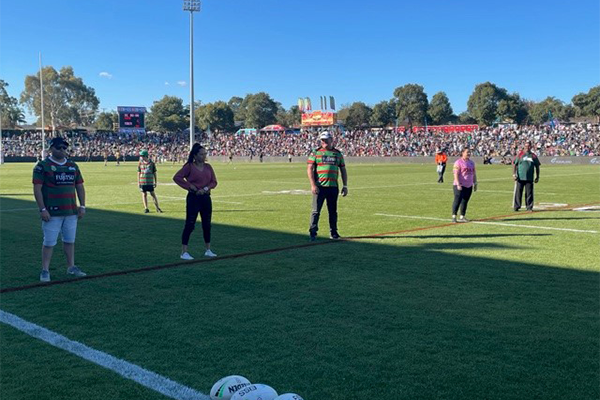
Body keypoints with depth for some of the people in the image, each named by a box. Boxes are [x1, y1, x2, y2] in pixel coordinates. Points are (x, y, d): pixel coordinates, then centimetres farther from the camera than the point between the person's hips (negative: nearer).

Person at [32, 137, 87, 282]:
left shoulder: (73, 166, 13)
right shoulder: (42, 166, -4)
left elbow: (79, 187, 16)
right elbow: (37, 189, -9)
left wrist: (82, 206, 8)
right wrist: (42, 209, -15)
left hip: (71, 211, 5)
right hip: (52, 212, -5)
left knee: (70, 240, 12)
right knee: (49, 242, -1)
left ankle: (71, 267, 22)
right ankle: (45, 270, 8)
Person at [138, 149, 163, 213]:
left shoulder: (152, 163, -1)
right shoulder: (140, 163, 3)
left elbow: (154, 173, 5)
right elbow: (139, 173, 8)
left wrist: (155, 182, 4)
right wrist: (138, 182, 5)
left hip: (150, 182, -1)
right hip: (143, 182, 1)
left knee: (153, 194, 1)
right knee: (144, 194, 5)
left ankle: (157, 208, 7)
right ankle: (146, 208, 11)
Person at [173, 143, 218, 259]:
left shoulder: (208, 167, 8)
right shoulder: (189, 166, -7)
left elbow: (214, 182, 5)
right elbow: (176, 177, -12)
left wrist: (205, 188, -12)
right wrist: (190, 186, -14)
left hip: (206, 197, 6)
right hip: (193, 198, -6)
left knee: (207, 225, 12)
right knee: (190, 225, -6)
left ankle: (208, 250, 25)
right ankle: (184, 252, -1)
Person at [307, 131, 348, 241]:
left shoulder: (338, 153, 12)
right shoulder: (316, 152, 3)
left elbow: (343, 170, 16)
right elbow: (309, 169, -3)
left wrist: (345, 186, 10)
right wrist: (313, 185, -13)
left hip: (333, 187, 3)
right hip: (319, 187, -3)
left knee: (333, 211, 10)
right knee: (316, 211, -3)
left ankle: (333, 232, 20)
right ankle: (313, 233, 1)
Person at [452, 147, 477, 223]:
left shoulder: (471, 162, 16)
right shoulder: (458, 162, -6)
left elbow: (474, 174, 20)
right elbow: (456, 174, -13)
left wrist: (475, 183, 15)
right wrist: (458, 184, -20)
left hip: (469, 186, 7)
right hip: (460, 186, -7)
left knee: (465, 201, 7)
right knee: (457, 200, -9)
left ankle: (462, 217, 12)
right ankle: (454, 216, -6)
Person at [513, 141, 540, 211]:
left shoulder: (534, 156, 10)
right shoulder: (520, 155, 4)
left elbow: (537, 167, 16)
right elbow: (514, 164, 3)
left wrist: (537, 177, 12)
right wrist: (514, 174, -8)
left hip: (529, 178, 2)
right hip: (520, 177, -2)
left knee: (529, 193, 2)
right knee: (518, 192, 1)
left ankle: (529, 207, 8)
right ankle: (516, 207, 7)